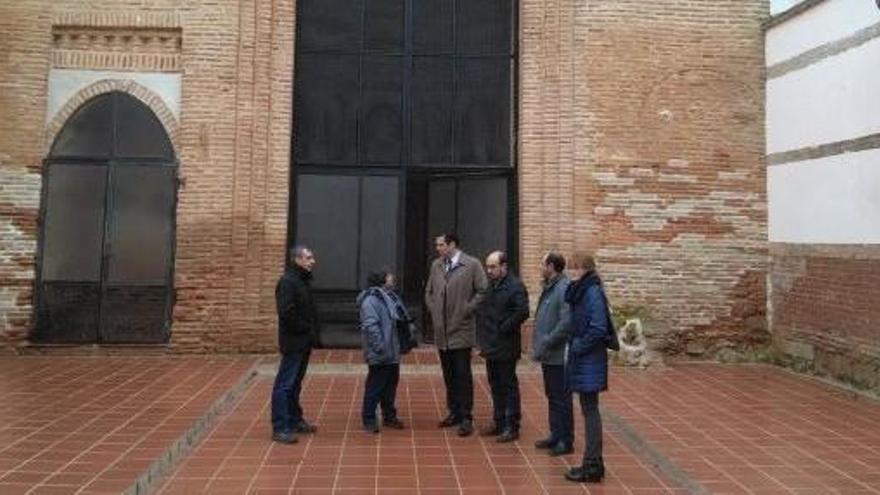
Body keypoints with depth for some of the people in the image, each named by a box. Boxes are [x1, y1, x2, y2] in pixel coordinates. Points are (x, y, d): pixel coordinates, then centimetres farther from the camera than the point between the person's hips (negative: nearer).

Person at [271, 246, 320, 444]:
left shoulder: (304, 280, 15)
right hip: (293, 342, -10)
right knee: (285, 385, -4)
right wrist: (305, 329, -17)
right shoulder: (287, 281, -16)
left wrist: (312, 330, 7)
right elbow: (286, 312, -25)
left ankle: (295, 420, 29)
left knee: (296, 383, 18)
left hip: (304, 342, 10)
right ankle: (280, 428, 0)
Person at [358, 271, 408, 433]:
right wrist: (379, 347, -25)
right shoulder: (370, 300, -17)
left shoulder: (387, 297, 13)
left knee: (391, 385, 17)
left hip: (392, 353, 10)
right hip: (379, 355, -10)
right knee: (375, 387, 0)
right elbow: (371, 326, -24)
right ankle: (369, 419, 11)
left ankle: (389, 417, 30)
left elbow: (400, 317, 22)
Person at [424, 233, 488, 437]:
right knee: (448, 375, 12)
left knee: (463, 375, -2)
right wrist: (433, 310, 8)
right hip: (441, 330, 5)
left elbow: (482, 291, -9)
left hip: (461, 330, -5)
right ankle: (454, 412, 24)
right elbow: (429, 292, 21)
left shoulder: (472, 265, -7)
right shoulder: (436, 265, 10)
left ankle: (466, 418, 5)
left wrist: (467, 309, -11)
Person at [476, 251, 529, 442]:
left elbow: (523, 312, -22)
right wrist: (482, 336, 9)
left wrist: (504, 329, -17)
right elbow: (482, 311, 19)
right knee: (496, 386, 16)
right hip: (490, 346, 8)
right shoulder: (489, 286, 11)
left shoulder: (515, 286, -13)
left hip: (505, 347, -8)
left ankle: (511, 427, 9)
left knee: (509, 386, 0)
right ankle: (499, 423, 28)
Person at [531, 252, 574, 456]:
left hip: (558, 356, -10)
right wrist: (539, 344, 12)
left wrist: (546, 343, -19)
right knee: (552, 397, 18)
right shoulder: (549, 287, 12)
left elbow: (566, 324, -25)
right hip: (548, 355, 10)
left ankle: (566, 441, 12)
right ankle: (556, 435, 30)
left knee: (561, 399, 1)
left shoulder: (564, 289, -19)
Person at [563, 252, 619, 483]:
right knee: (588, 410, 14)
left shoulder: (593, 292, -16)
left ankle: (593, 466, 7)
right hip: (582, 358, 9)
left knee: (590, 411, -2)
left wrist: (578, 347, -14)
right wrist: (574, 347, 5)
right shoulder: (580, 291, 11)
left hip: (590, 360, -9)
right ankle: (593, 462, 24)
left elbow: (598, 328, -22)